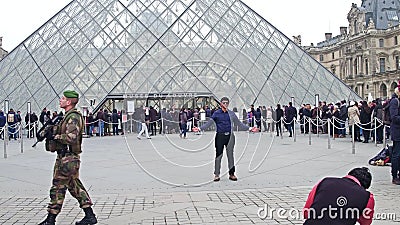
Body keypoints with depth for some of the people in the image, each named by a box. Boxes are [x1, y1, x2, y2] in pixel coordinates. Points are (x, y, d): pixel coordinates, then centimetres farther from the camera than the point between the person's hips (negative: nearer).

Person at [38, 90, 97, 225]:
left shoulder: (73, 117, -16)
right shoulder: (69, 116, 16)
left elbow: (71, 138, -27)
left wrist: (54, 136, -16)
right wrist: (51, 132, 8)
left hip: (68, 158, -10)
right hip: (66, 157, 10)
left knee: (58, 188, -3)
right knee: (75, 187, 13)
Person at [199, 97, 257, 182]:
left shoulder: (231, 113, 9)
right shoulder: (216, 113, 4)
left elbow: (239, 124, 14)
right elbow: (209, 123, 3)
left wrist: (249, 128, 8)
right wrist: (200, 128, -8)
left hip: (230, 136, 1)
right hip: (220, 136, -1)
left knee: (230, 155, 3)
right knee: (218, 155, 0)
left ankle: (231, 174, 10)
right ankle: (216, 175, 8)